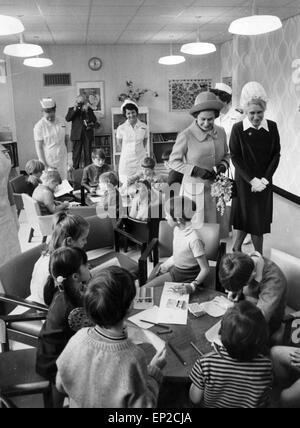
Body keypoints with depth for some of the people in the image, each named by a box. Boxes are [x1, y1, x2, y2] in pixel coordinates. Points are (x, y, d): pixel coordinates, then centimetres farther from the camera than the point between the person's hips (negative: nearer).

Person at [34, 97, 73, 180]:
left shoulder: (61, 122, 6)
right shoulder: (39, 126, -8)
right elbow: (39, 148, -9)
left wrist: (70, 160, 7)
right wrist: (45, 165, -15)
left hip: (62, 161, 4)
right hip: (48, 162, -4)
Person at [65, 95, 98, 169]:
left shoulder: (89, 109, 15)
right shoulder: (72, 109, 13)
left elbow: (94, 120, 11)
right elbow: (67, 119, -2)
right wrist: (74, 110, -9)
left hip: (87, 134, 1)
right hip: (77, 135, -1)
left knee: (87, 153, -1)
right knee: (76, 154, -3)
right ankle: (75, 169, 1)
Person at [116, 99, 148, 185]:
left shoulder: (143, 126, -2)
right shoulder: (121, 128, -6)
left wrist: (139, 149, 9)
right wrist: (127, 150, 8)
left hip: (141, 159, 1)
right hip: (126, 160, -1)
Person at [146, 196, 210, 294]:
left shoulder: (194, 239, -28)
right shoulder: (177, 229, -4)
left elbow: (205, 269, -23)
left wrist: (192, 286, -33)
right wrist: (162, 267, 6)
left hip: (189, 278, -7)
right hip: (175, 272, 7)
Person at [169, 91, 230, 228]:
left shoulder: (220, 132, 2)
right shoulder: (186, 136, -13)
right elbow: (173, 161, -5)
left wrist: (223, 165, -5)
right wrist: (195, 170, -16)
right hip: (195, 189, -4)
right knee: (197, 228, 2)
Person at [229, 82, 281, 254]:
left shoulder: (272, 127, -2)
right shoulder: (238, 128, -9)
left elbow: (276, 155, 1)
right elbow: (235, 158, -9)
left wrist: (265, 178, -10)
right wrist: (252, 180, -15)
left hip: (265, 181, 3)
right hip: (244, 181, -3)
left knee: (260, 220, 9)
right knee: (246, 217, 4)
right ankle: (237, 249, 25)